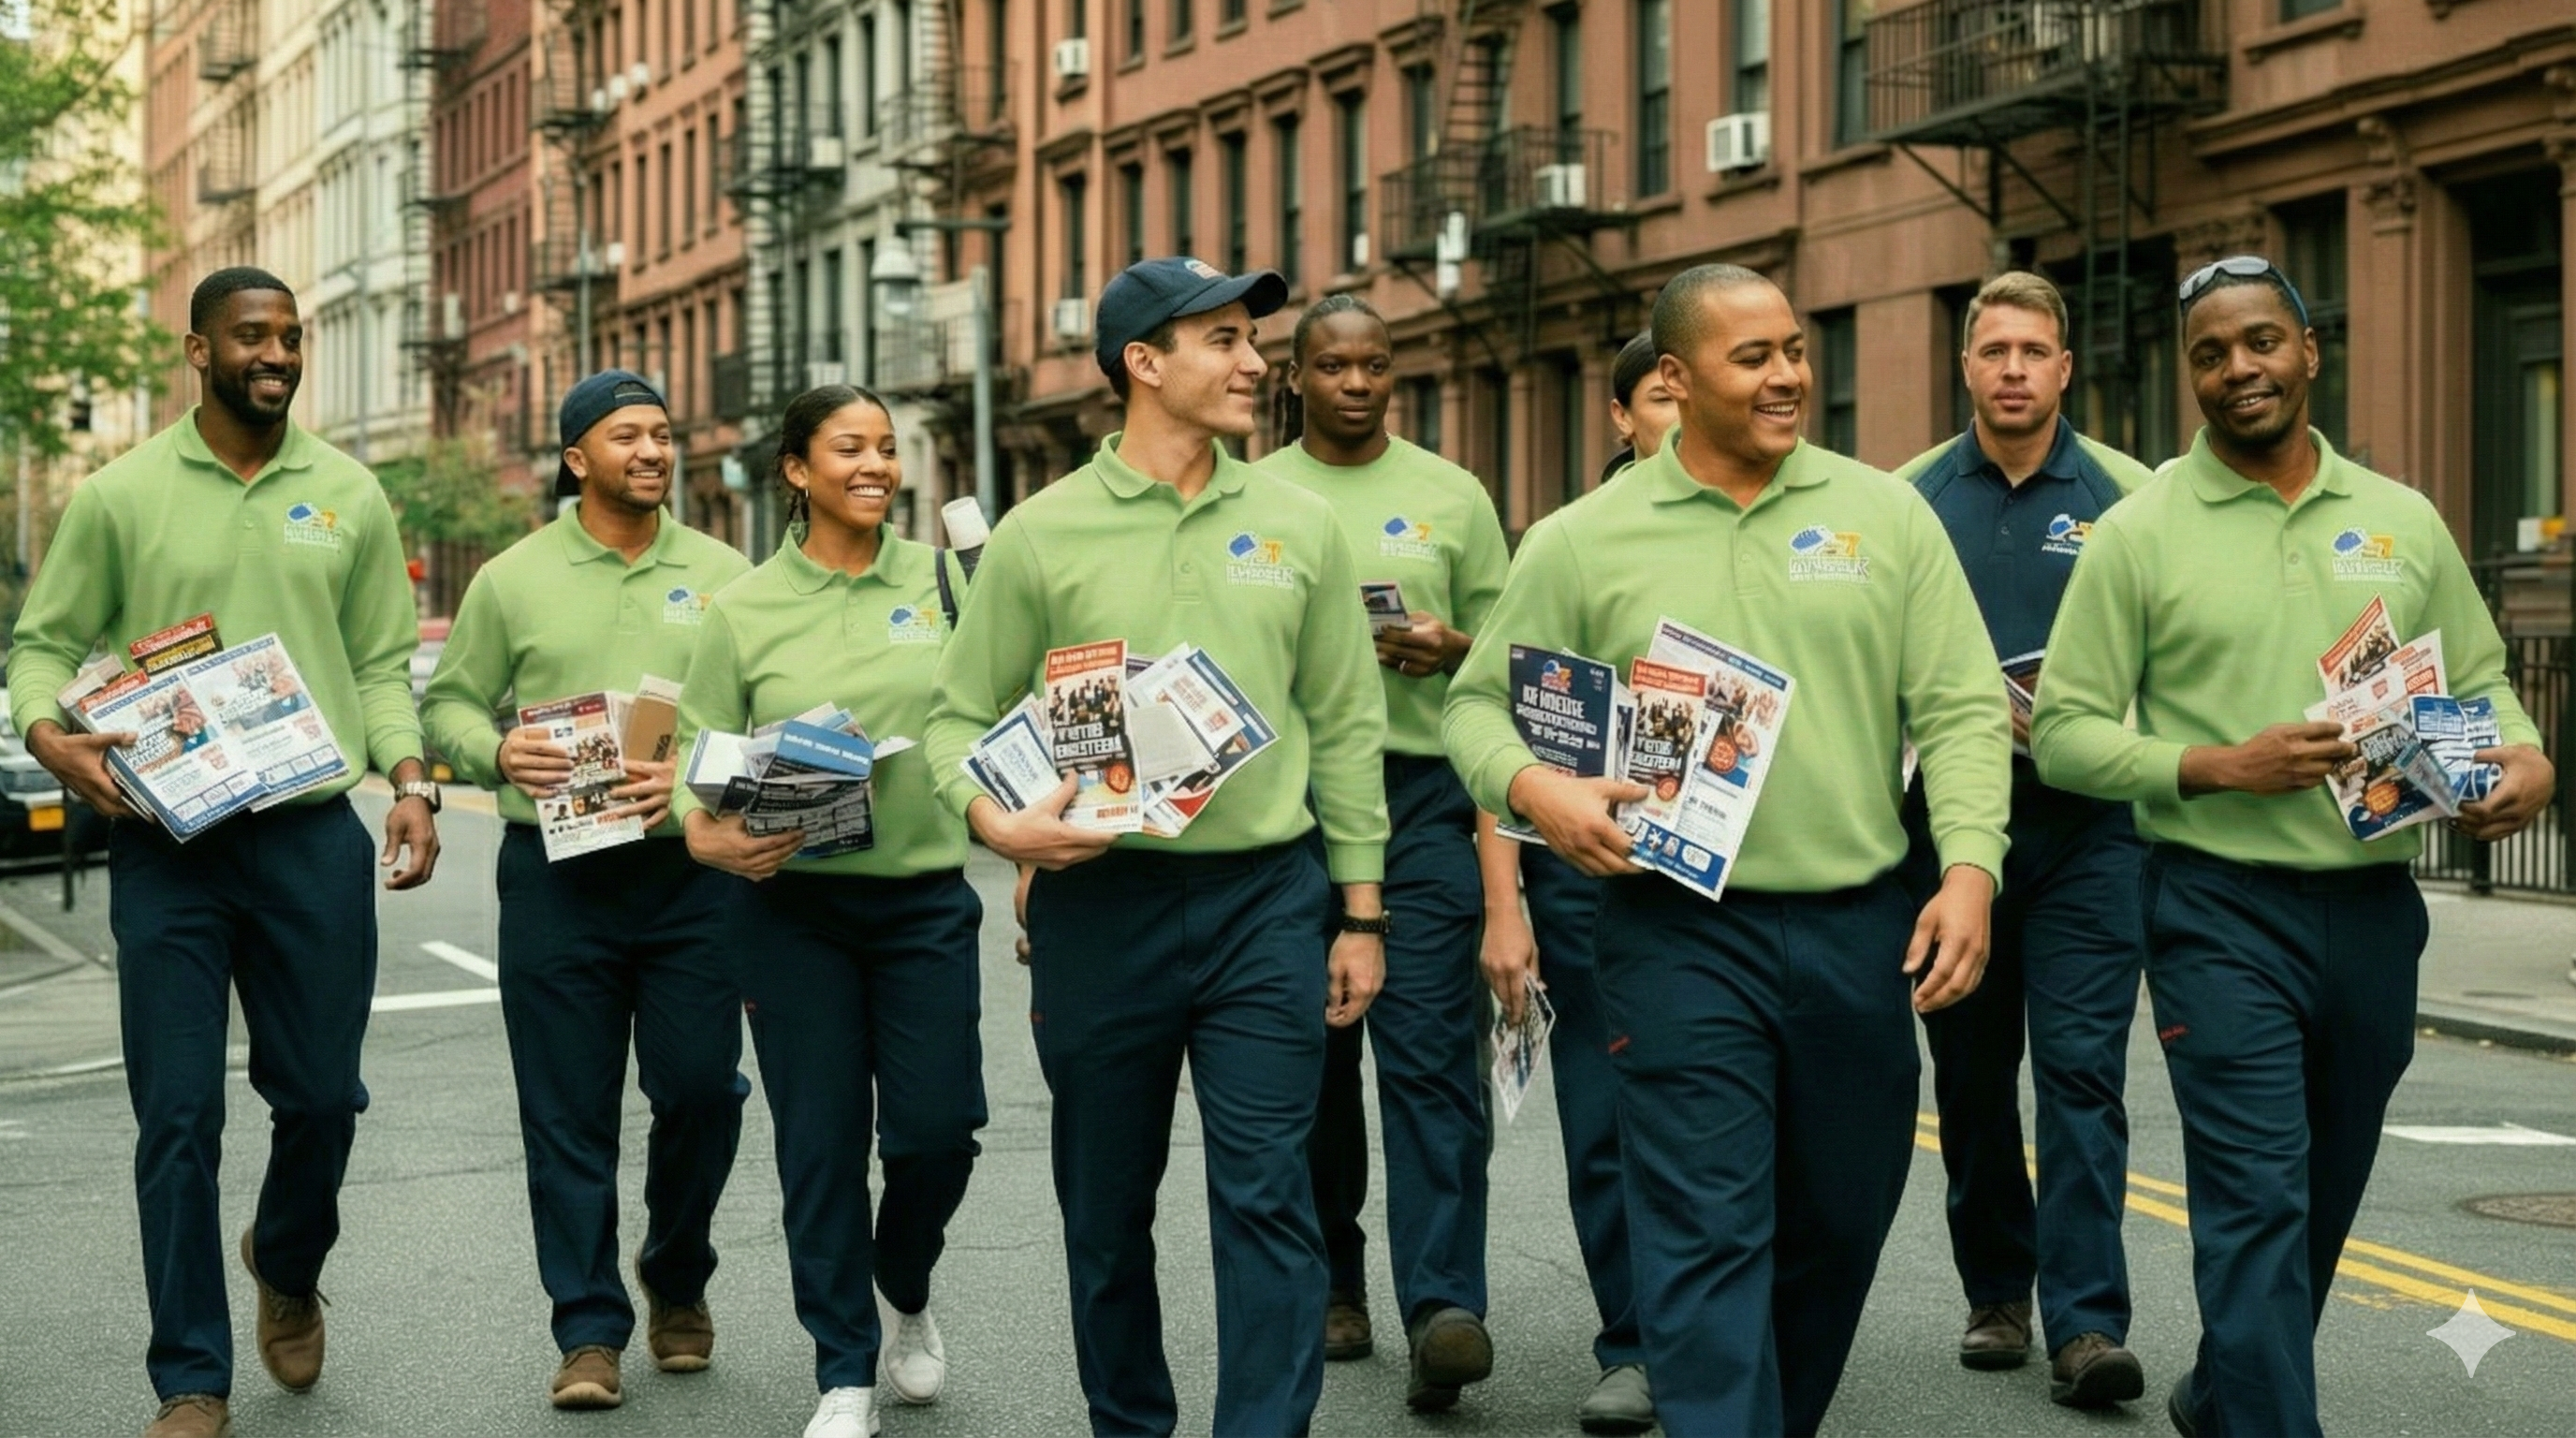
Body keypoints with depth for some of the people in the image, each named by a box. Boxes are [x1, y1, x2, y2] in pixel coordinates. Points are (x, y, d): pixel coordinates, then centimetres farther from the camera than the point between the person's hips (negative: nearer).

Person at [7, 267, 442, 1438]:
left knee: (321, 1096, 6)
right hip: (165, 843, -2)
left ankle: (287, 1267, 39)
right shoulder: (120, 495, 2)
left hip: (314, 836, 2)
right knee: (177, 1117, -1)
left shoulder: (349, 495, 9)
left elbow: (381, 663, 11)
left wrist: (410, 781, -4)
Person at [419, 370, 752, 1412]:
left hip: (694, 870, 0)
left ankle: (676, 1283, 26)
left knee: (700, 1092, 1)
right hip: (556, 875, 0)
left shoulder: (723, 576, 7)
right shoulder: (513, 580, 6)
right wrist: (497, 752, -13)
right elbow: (448, 704, 8)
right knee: (568, 1115, 1)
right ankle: (589, 1329, 9)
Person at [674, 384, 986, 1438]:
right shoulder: (743, 609, 0)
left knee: (937, 1126, -2)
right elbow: (696, 754, 0)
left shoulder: (938, 577, 3)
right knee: (821, 1142, 3)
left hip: (927, 896, 1)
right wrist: (706, 834, -19)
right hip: (792, 905, -1)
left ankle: (905, 1294, 31)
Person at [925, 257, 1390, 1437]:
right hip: (1098, 902, 0)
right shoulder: (1041, 533, 0)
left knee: (1266, 1199, -4)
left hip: (1266, 901, 0)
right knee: (1107, 1205, 12)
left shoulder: (1297, 525, 5)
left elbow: (1346, 726, 7)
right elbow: (962, 715, 3)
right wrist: (994, 819, -18)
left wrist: (1361, 911, 5)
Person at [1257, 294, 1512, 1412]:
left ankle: (1444, 1309, -17)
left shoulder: (1452, 495, 10)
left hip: (1423, 796, -1)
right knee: (1311, 1060, 9)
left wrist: (1451, 648, -10)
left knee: (1431, 1055, -10)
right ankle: (1334, 1284, 23)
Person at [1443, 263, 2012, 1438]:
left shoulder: (1886, 514, 5)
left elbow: (1963, 708, 2)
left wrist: (1969, 866, -11)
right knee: (1709, 1239, -5)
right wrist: (1536, 789, -14)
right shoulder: (1584, 541, 1)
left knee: (1839, 1222, 15)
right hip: (1680, 935, -3)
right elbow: (1479, 701, 7)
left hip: (1861, 929, 3)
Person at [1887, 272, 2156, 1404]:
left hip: (2087, 823, -2)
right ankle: (1995, 1294, 24)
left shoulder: (2128, 496, 2)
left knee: (2082, 1068, -8)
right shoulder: (1909, 498, 6)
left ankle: (2087, 1322, -8)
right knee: (1970, 1071, 10)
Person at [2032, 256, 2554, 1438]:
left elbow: (2479, 682, 15)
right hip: (2222, 909, -4)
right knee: (2259, 1204, -10)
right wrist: (2222, 768, -17)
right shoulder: (2138, 533, -2)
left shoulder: (2404, 522, 8)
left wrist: (2525, 757, -7)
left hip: (2376, 907, 4)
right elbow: (2064, 733, -4)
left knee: (2325, 1199, 16)